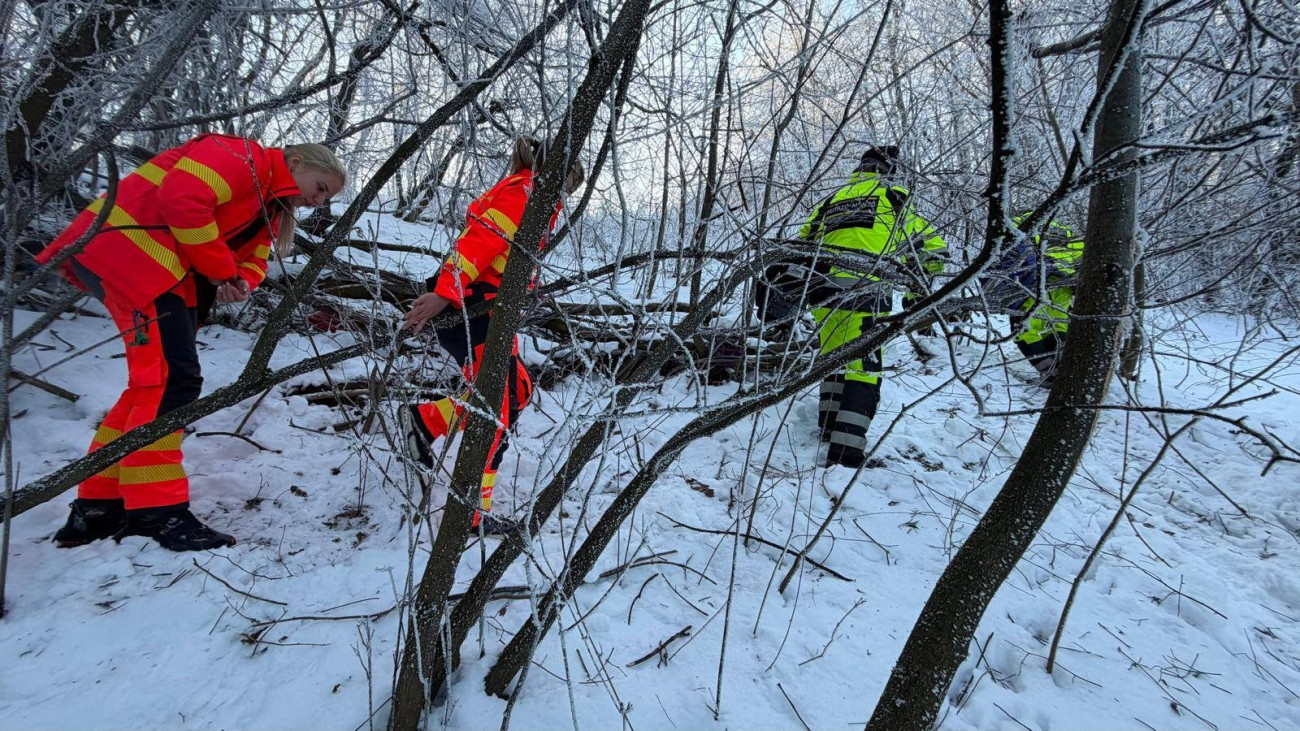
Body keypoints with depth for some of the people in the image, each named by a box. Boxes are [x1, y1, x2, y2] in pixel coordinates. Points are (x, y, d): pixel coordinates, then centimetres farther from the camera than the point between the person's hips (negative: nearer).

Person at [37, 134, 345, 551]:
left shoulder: (270, 209, 22)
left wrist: (240, 283, -10)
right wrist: (225, 272, -17)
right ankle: (156, 512, -13)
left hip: (164, 274, 11)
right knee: (172, 378, -16)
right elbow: (183, 200, -23)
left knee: (155, 383, 11)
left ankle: (99, 508, 18)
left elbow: (253, 260, 15)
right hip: (126, 246, -11)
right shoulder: (242, 157, -8)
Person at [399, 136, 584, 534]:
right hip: (471, 309, -10)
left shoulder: (523, 195, 24)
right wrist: (444, 293, -30)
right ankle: (472, 511, 0)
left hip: (486, 312, 10)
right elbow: (480, 239, -22)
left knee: (517, 392, 13)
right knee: (497, 407, -7)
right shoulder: (526, 191, -8)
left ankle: (425, 419, 19)